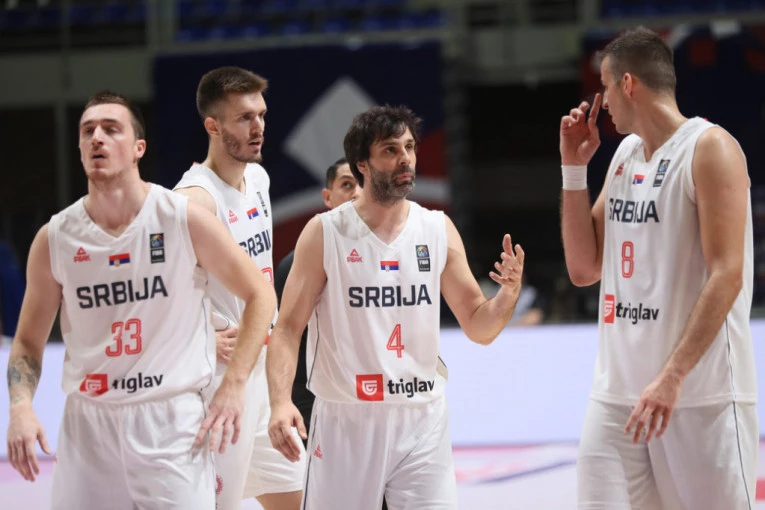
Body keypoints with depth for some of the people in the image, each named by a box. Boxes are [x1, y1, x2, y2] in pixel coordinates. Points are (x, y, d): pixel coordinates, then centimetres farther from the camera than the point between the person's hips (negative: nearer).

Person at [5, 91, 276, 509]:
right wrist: (21, 409, -8)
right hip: (87, 425, 2)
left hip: (171, 419, -2)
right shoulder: (54, 239, 2)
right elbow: (28, 341, 10)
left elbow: (259, 295, 3)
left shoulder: (185, 220, -5)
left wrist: (233, 387, -4)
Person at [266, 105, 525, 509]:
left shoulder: (439, 230, 4)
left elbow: (479, 328, 8)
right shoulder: (325, 233, -4)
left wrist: (508, 294, -14)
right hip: (345, 423, -2)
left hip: (422, 420, 2)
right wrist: (280, 401, -22)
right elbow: (288, 329, -6)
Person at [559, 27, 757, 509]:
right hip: (617, 392, 7)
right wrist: (575, 166, 9)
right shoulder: (625, 156, 15)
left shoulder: (709, 148, -9)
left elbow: (726, 275, -17)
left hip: (701, 394, -7)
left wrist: (673, 376, -24)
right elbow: (584, 269, 17)